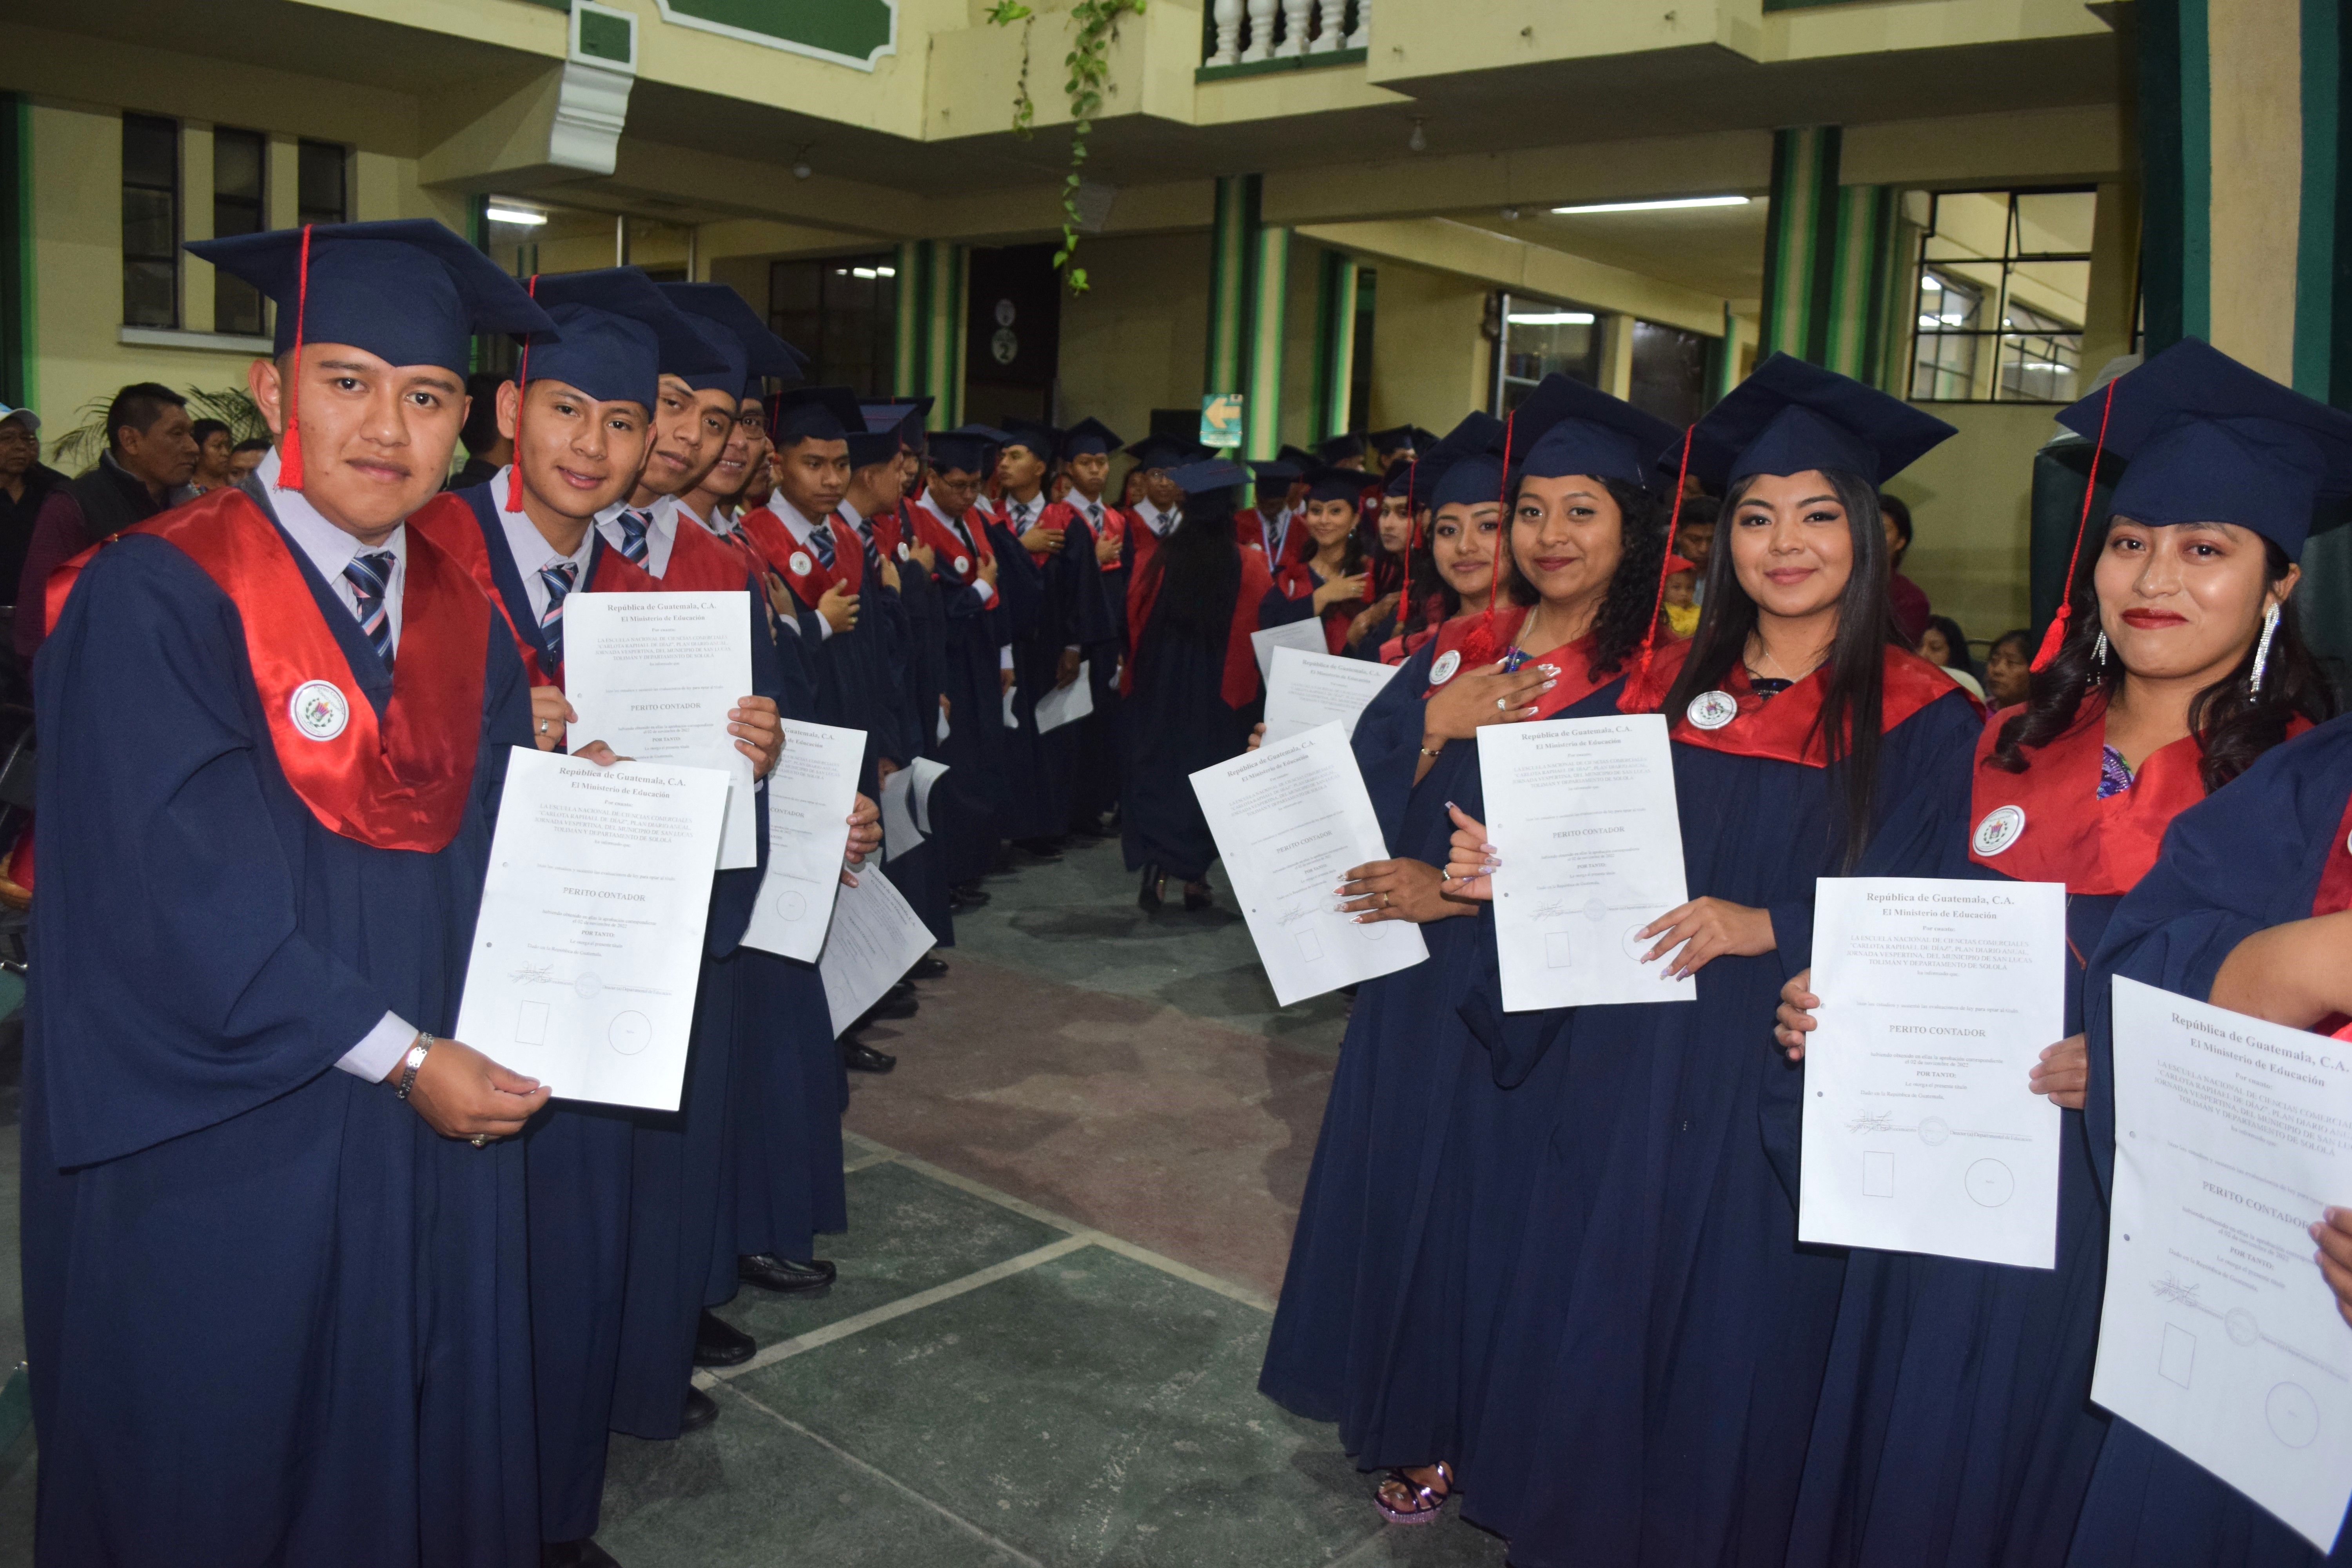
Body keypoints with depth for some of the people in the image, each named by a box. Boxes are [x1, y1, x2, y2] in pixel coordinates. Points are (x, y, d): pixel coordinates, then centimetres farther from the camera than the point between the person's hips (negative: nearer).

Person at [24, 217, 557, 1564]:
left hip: (436, 1132, 5)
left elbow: (491, 854, 6)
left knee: (428, 1453, 17)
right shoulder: (155, 596, -13)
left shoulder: (466, 618, 6)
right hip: (224, 1154, -5)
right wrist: (399, 1056, -17)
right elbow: (180, 893, -19)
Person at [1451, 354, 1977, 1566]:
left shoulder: (1922, 722, -4)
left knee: (1733, 1353, 8)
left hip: (1779, 1094, -3)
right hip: (1625, 1067, 4)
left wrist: (1762, 928, -23)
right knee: (1587, 1338, 10)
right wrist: (1500, 866, -8)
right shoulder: (1662, 685, 7)